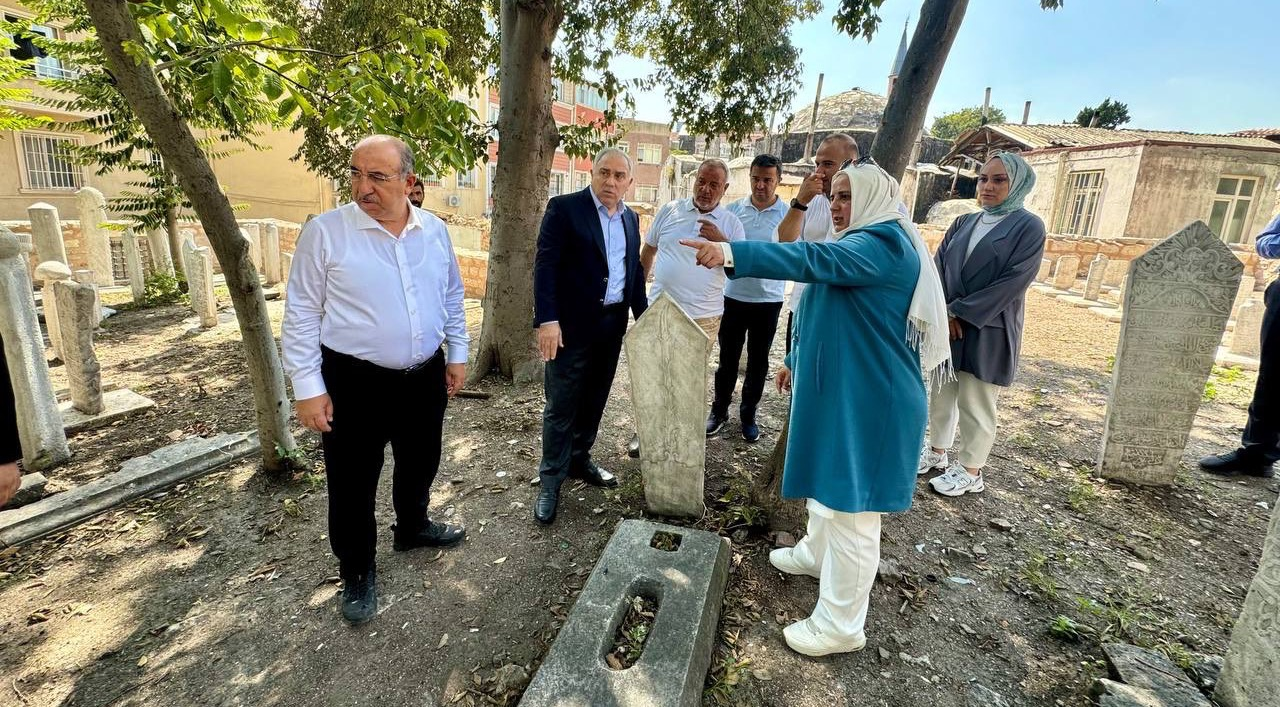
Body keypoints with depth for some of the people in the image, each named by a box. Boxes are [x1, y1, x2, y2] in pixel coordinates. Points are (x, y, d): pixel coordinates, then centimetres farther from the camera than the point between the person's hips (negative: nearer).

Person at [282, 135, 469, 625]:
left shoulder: (435, 231, 1)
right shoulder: (324, 232, -11)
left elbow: (452, 298, 12)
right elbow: (302, 314, -9)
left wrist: (457, 353, 11)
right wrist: (308, 387, -11)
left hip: (426, 378, 4)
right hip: (355, 384, -4)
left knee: (420, 464, 22)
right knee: (353, 485, 9)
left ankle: (412, 527, 50)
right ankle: (357, 572, 32)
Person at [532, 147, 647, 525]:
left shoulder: (631, 218, 12)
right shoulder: (564, 208, -7)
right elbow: (545, 266, -13)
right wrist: (547, 320, -21)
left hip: (612, 324, 6)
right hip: (571, 324, -6)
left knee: (594, 401, 16)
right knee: (561, 406, 2)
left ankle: (579, 460, 33)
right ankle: (551, 479, 15)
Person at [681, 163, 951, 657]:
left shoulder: (884, 244, -19)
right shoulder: (859, 244, 15)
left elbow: (814, 261, -38)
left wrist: (731, 254, -48)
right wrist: (796, 359, 29)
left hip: (866, 400, -11)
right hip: (837, 388, 11)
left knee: (850, 505, -2)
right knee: (827, 481, 26)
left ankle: (842, 624, 13)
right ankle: (816, 554, 49)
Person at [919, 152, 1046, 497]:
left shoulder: (1028, 227, -5)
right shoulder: (963, 223, 10)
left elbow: (1014, 280, -15)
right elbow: (938, 265, 4)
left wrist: (960, 312, -17)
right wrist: (942, 312, -11)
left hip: (987, 332, -5)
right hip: (948, 325, 6)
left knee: (975, 403, 2)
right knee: (941, 392, 14)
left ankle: (970, 471, 16)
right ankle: (937, 452, 30)